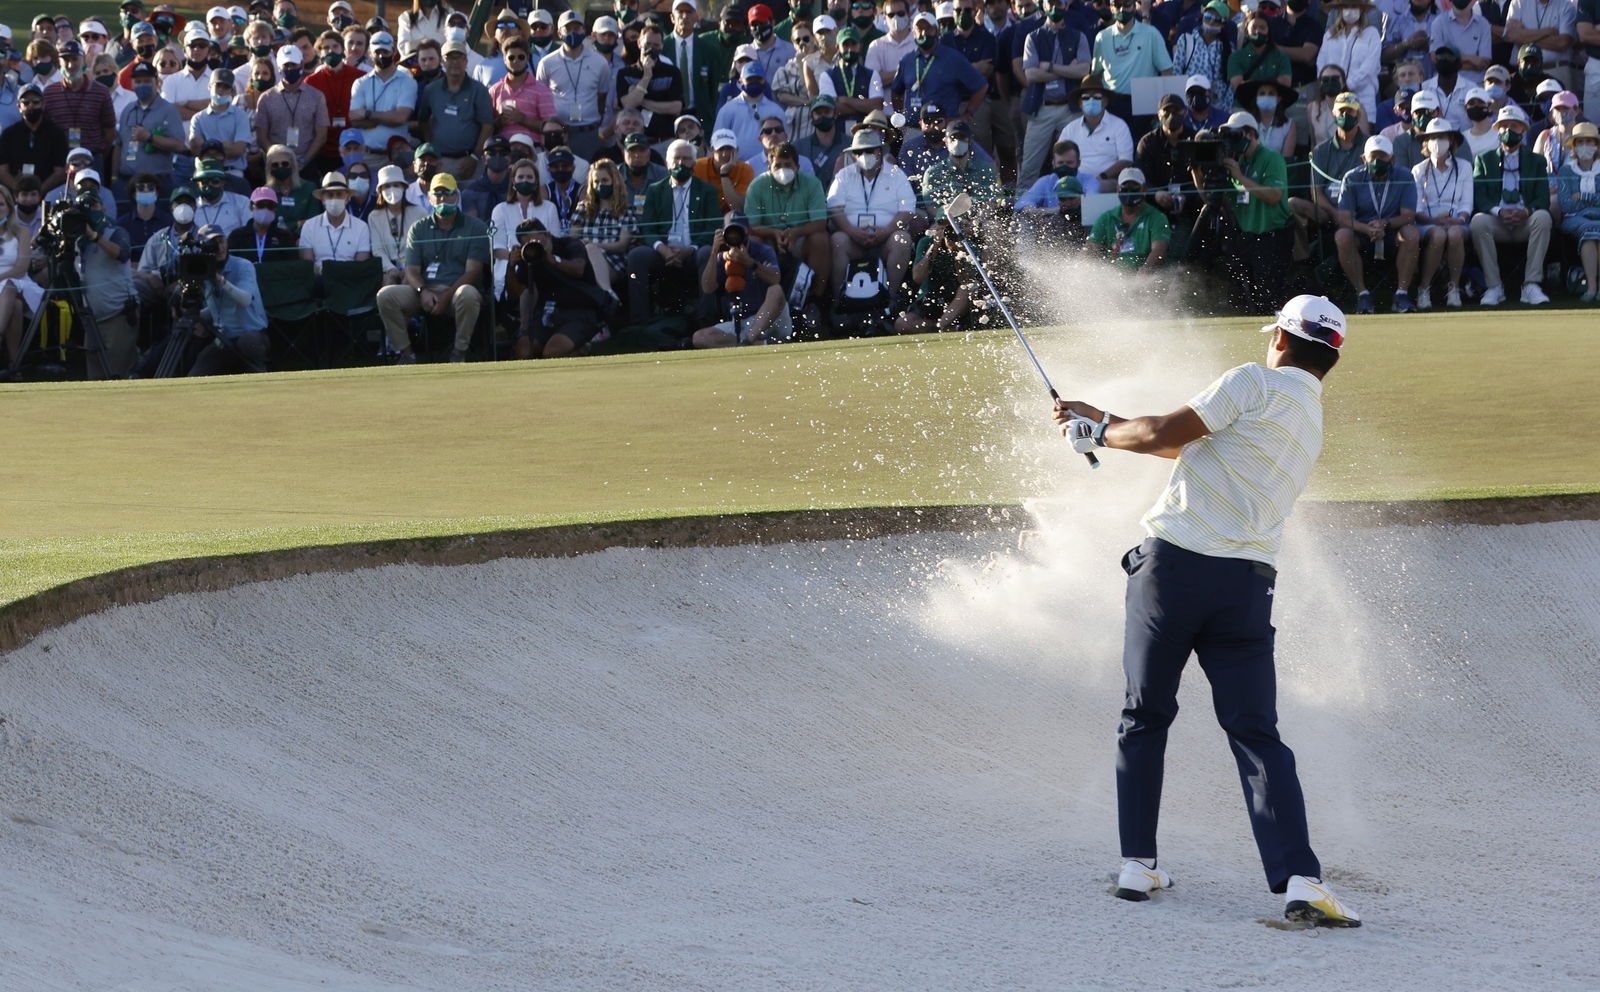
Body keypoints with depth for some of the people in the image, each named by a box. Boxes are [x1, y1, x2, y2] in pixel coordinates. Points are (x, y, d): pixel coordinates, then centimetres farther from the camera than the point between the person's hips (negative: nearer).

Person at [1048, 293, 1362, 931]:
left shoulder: (1256, 383, -2)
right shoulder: (1311, 420, 20)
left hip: (1173, 565, -4)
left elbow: (1161, 435, -5)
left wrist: (1099, 435, 15)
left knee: (1145, 718, 13)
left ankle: (1137, 864, 14)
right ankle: (1299, 879, -14)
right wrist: (1104, 420, 30)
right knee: (1256, 734, 1)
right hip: (1246, 584, 5)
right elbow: (1194, 445, 27)